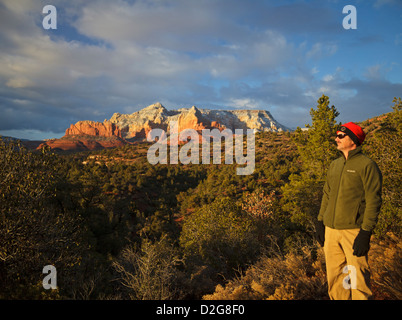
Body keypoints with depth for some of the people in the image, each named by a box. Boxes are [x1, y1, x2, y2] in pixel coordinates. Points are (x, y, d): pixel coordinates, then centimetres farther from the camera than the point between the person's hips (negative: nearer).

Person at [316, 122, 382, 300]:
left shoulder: (367, 165, -6)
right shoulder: (334, 165, 14)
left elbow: (373, 201, -10)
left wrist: (366, 233, -15)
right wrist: (320, 222, 15)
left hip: (353, 230, -6)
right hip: (331, 230, 6)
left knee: (358, 278, -1)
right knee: (334, 276, 12)